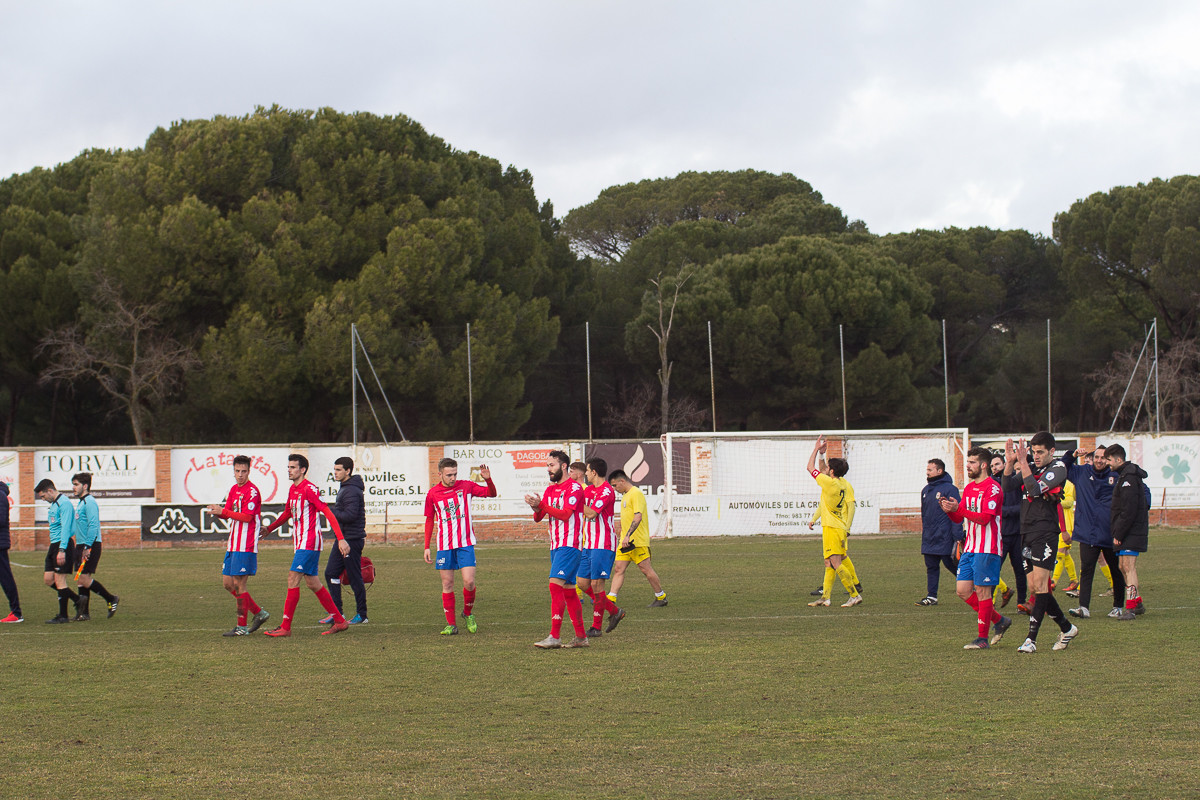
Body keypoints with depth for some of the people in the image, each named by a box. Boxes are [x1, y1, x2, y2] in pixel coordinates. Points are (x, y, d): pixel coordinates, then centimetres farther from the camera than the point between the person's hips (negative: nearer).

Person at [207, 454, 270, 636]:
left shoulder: (252, 491, -11)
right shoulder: (234, 489, 16)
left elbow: (247, 517, -18)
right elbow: (228, 512, 15)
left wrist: (223, 512, -18)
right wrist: (217, 511, -8)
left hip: (246, 547, -9)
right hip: (233, 545, 9)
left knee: (238, 585, -8)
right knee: (228, 583, 9)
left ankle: (242, 626, 2)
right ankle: (259, 613, 18)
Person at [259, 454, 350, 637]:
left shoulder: (309, 489, -14)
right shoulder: (292, 489, 14)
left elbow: (328, 513, -17)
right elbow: (288, 513, 31)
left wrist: (340, 538, -23)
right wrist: (269, 528, 30)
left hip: (309, 542, -9)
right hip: (300, 542, 9)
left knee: (293, 578, -12)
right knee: (312, 582, 10)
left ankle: (285, 627, -10)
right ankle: (339, 621, 17)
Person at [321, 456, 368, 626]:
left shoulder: (352, 491, -16)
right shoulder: (344, 488, 17)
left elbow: (350, 515, -24)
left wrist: (329, 511, -18)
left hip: (352, 540, -10)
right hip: (343, 539, 10)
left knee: (355, 577, -3)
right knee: (331, 573, 7)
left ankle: (361, 615, 5)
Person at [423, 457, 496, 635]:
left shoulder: (466, 486, 0)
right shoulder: (433, 494, 2)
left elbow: (492, 494, 4)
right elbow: (429, 520, 12)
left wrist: (488, 479, -17)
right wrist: (427, 547, 10)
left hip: (465, 543, -1)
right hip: (444, 545, 1)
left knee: (469, 581, -11)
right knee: (447, 584, 1)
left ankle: (468, 613, 15)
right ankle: (451, 625, 8)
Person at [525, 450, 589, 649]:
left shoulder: (574, 488, -8)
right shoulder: (550, 490, 17)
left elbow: (565, 514, -20)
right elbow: (538, 518, 12)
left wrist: (541, 505, -24)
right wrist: (535, 508, -11)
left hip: (569, 544, -9)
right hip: (556, 545, 9)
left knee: (556, 584, -18)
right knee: (568, 591, 8)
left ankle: (554, 636, -21)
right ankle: (581, 637, 12)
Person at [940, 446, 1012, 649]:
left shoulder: (992, 488, -10)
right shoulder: (969, 488, 17)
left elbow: (985, 518, -20)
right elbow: (958, 519, 18)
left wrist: (959, 509, -25)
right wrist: (949, 510, -3)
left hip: (986, 549, -9)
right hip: (969, 548, 9)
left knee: (982, 590, -6)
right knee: (962, 589, 5)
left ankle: (983, 638, 1)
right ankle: (999, 620, 19)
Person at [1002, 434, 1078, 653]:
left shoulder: (1058, 468, -4)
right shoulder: (1030, 468, 16)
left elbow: (1036, 489, -18)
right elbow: (1007, 487, 5)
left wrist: (1022, 462, -22)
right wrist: (1010, 462, -8)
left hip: (1045, 532, -8)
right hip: (1026, 533, 8)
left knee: (1039, 585, -12)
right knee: (1034, 588, 8)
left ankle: (1032, 639, -14)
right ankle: (1067, 629, 23)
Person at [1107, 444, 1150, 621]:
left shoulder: (1129, 478, -15)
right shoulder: (1123, 476, 17)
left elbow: (1129, 510, -21)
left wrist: (1118, 534, -19)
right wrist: (1117, 533, 18)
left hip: (1132, 531, -11)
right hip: (1125, 532, 11)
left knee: (1128, 565, -14)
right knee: (1124, 567, 14)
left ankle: (1130, 607, -18)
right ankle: (1138, 603, 23)